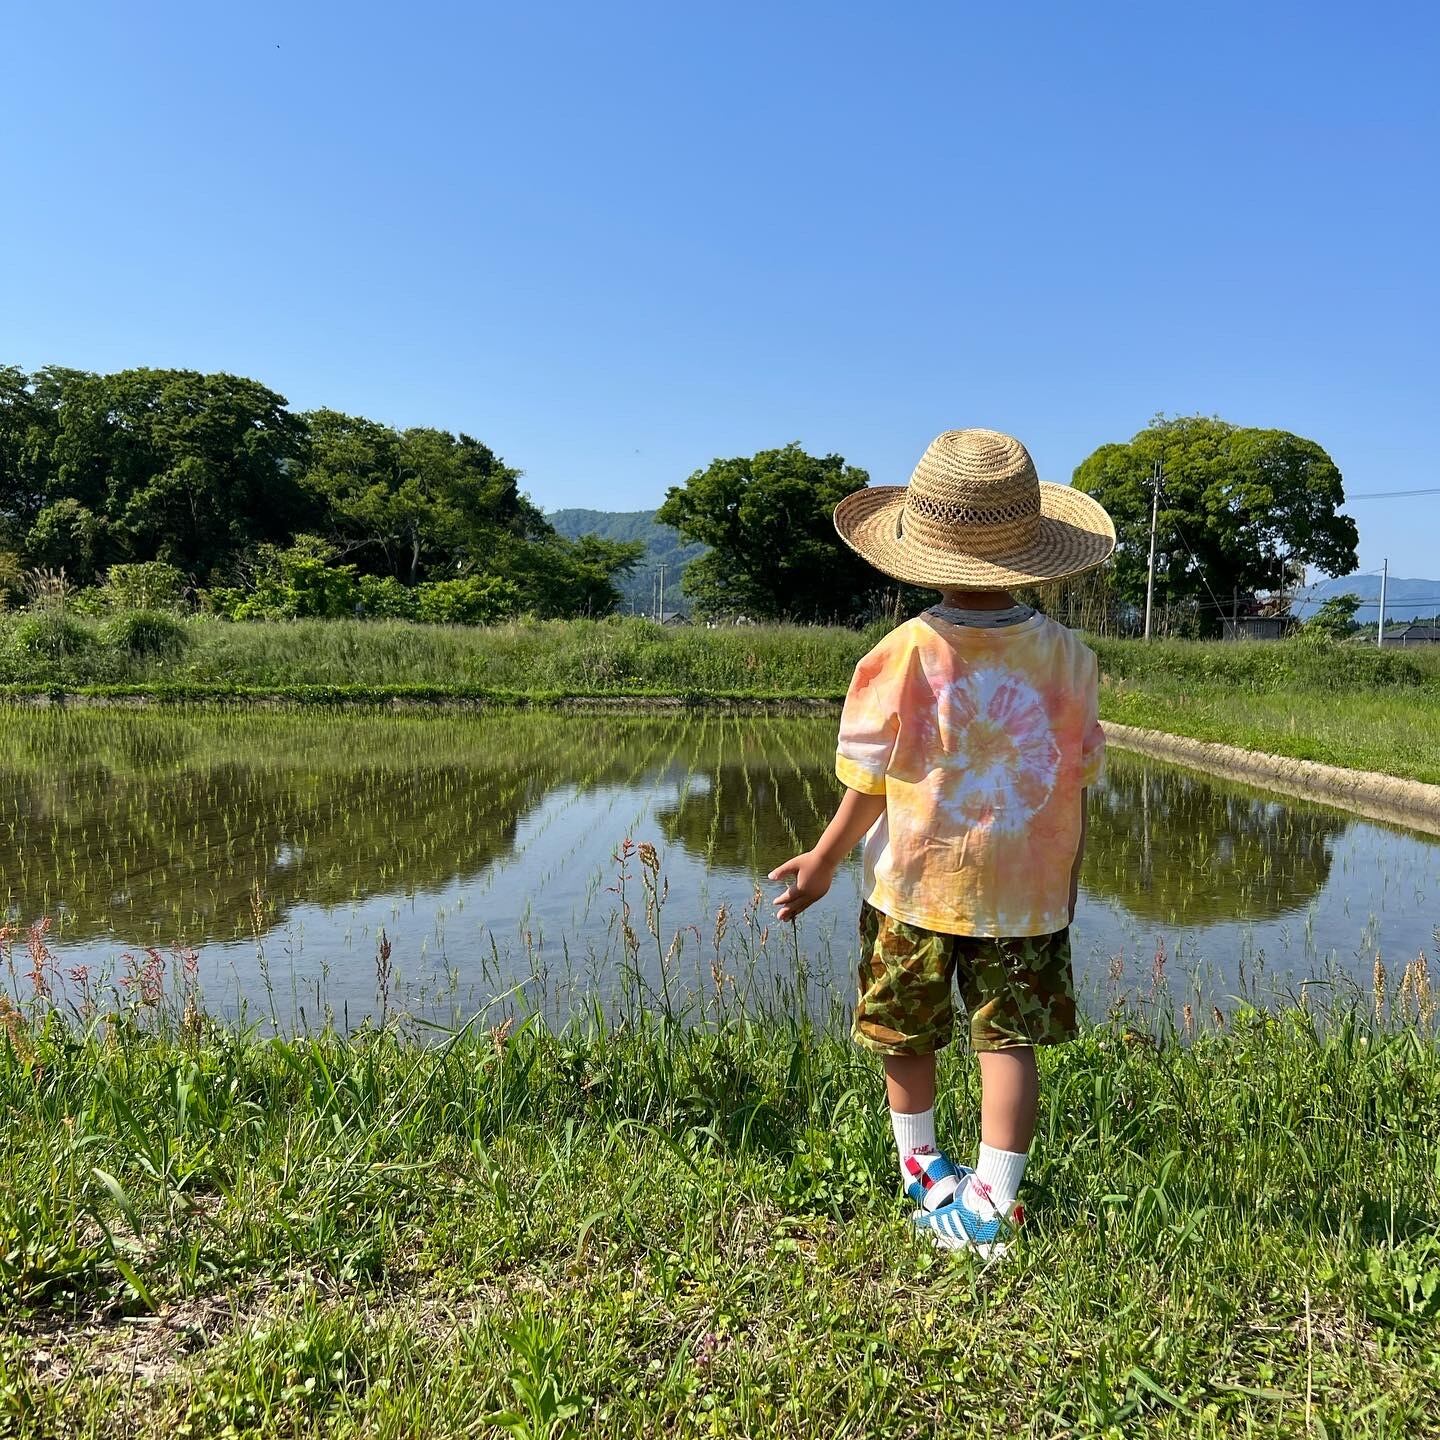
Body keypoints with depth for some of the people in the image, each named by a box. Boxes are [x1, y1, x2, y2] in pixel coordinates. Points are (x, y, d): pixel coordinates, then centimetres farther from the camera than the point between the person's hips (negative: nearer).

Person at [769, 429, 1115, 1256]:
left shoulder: (903, 655, -15)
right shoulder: (1069, 657, -7)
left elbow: (869, 788, -9)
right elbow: (1078, 784, 1)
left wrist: (823, 862, 5)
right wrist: (1066, 878, 15)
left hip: (917, 885, -1)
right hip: (1026, 888, 2)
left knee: (905, 1035, 18)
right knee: (1010, 1040, 9)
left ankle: (922, 1169, 37)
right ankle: (992, 1202, 10)